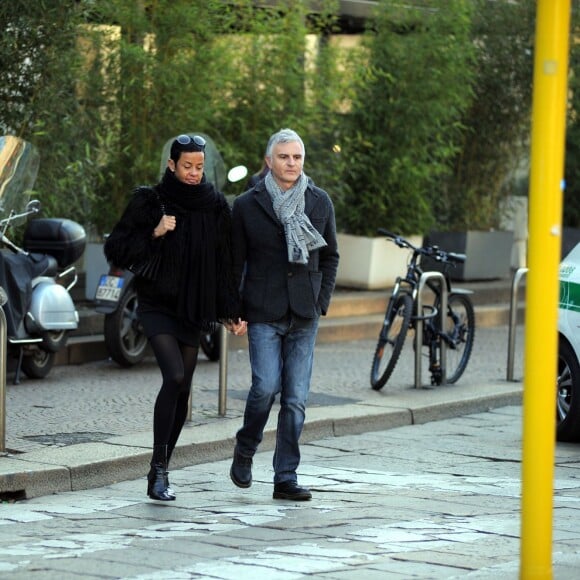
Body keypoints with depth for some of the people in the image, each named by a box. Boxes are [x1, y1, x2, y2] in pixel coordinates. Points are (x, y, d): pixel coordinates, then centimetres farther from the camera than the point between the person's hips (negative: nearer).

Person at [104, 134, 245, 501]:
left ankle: (161, 473, 16)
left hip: (194, 308, 4)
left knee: (183, 391, 4)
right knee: (175, 377, -21)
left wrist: (232, 312, 5)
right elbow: (115, 250, -3)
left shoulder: (215, 206, 5)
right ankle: (159, 470, -16)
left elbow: (226, 262, 8)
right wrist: (153, 235, -17)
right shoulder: (149, 202, -3)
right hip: (157, 304, -4)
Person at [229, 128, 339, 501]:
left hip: (304, 315, 2)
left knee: (296, 397, 0)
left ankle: (286, 479, 6)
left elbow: (330, 257, 16)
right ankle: (245, 449, 14)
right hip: (263, 312, -2)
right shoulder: (247, 205, 0)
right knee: (266, 386, -14)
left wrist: (322, 301, 6)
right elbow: (235, 261, 5)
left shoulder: (320, 202, 7)